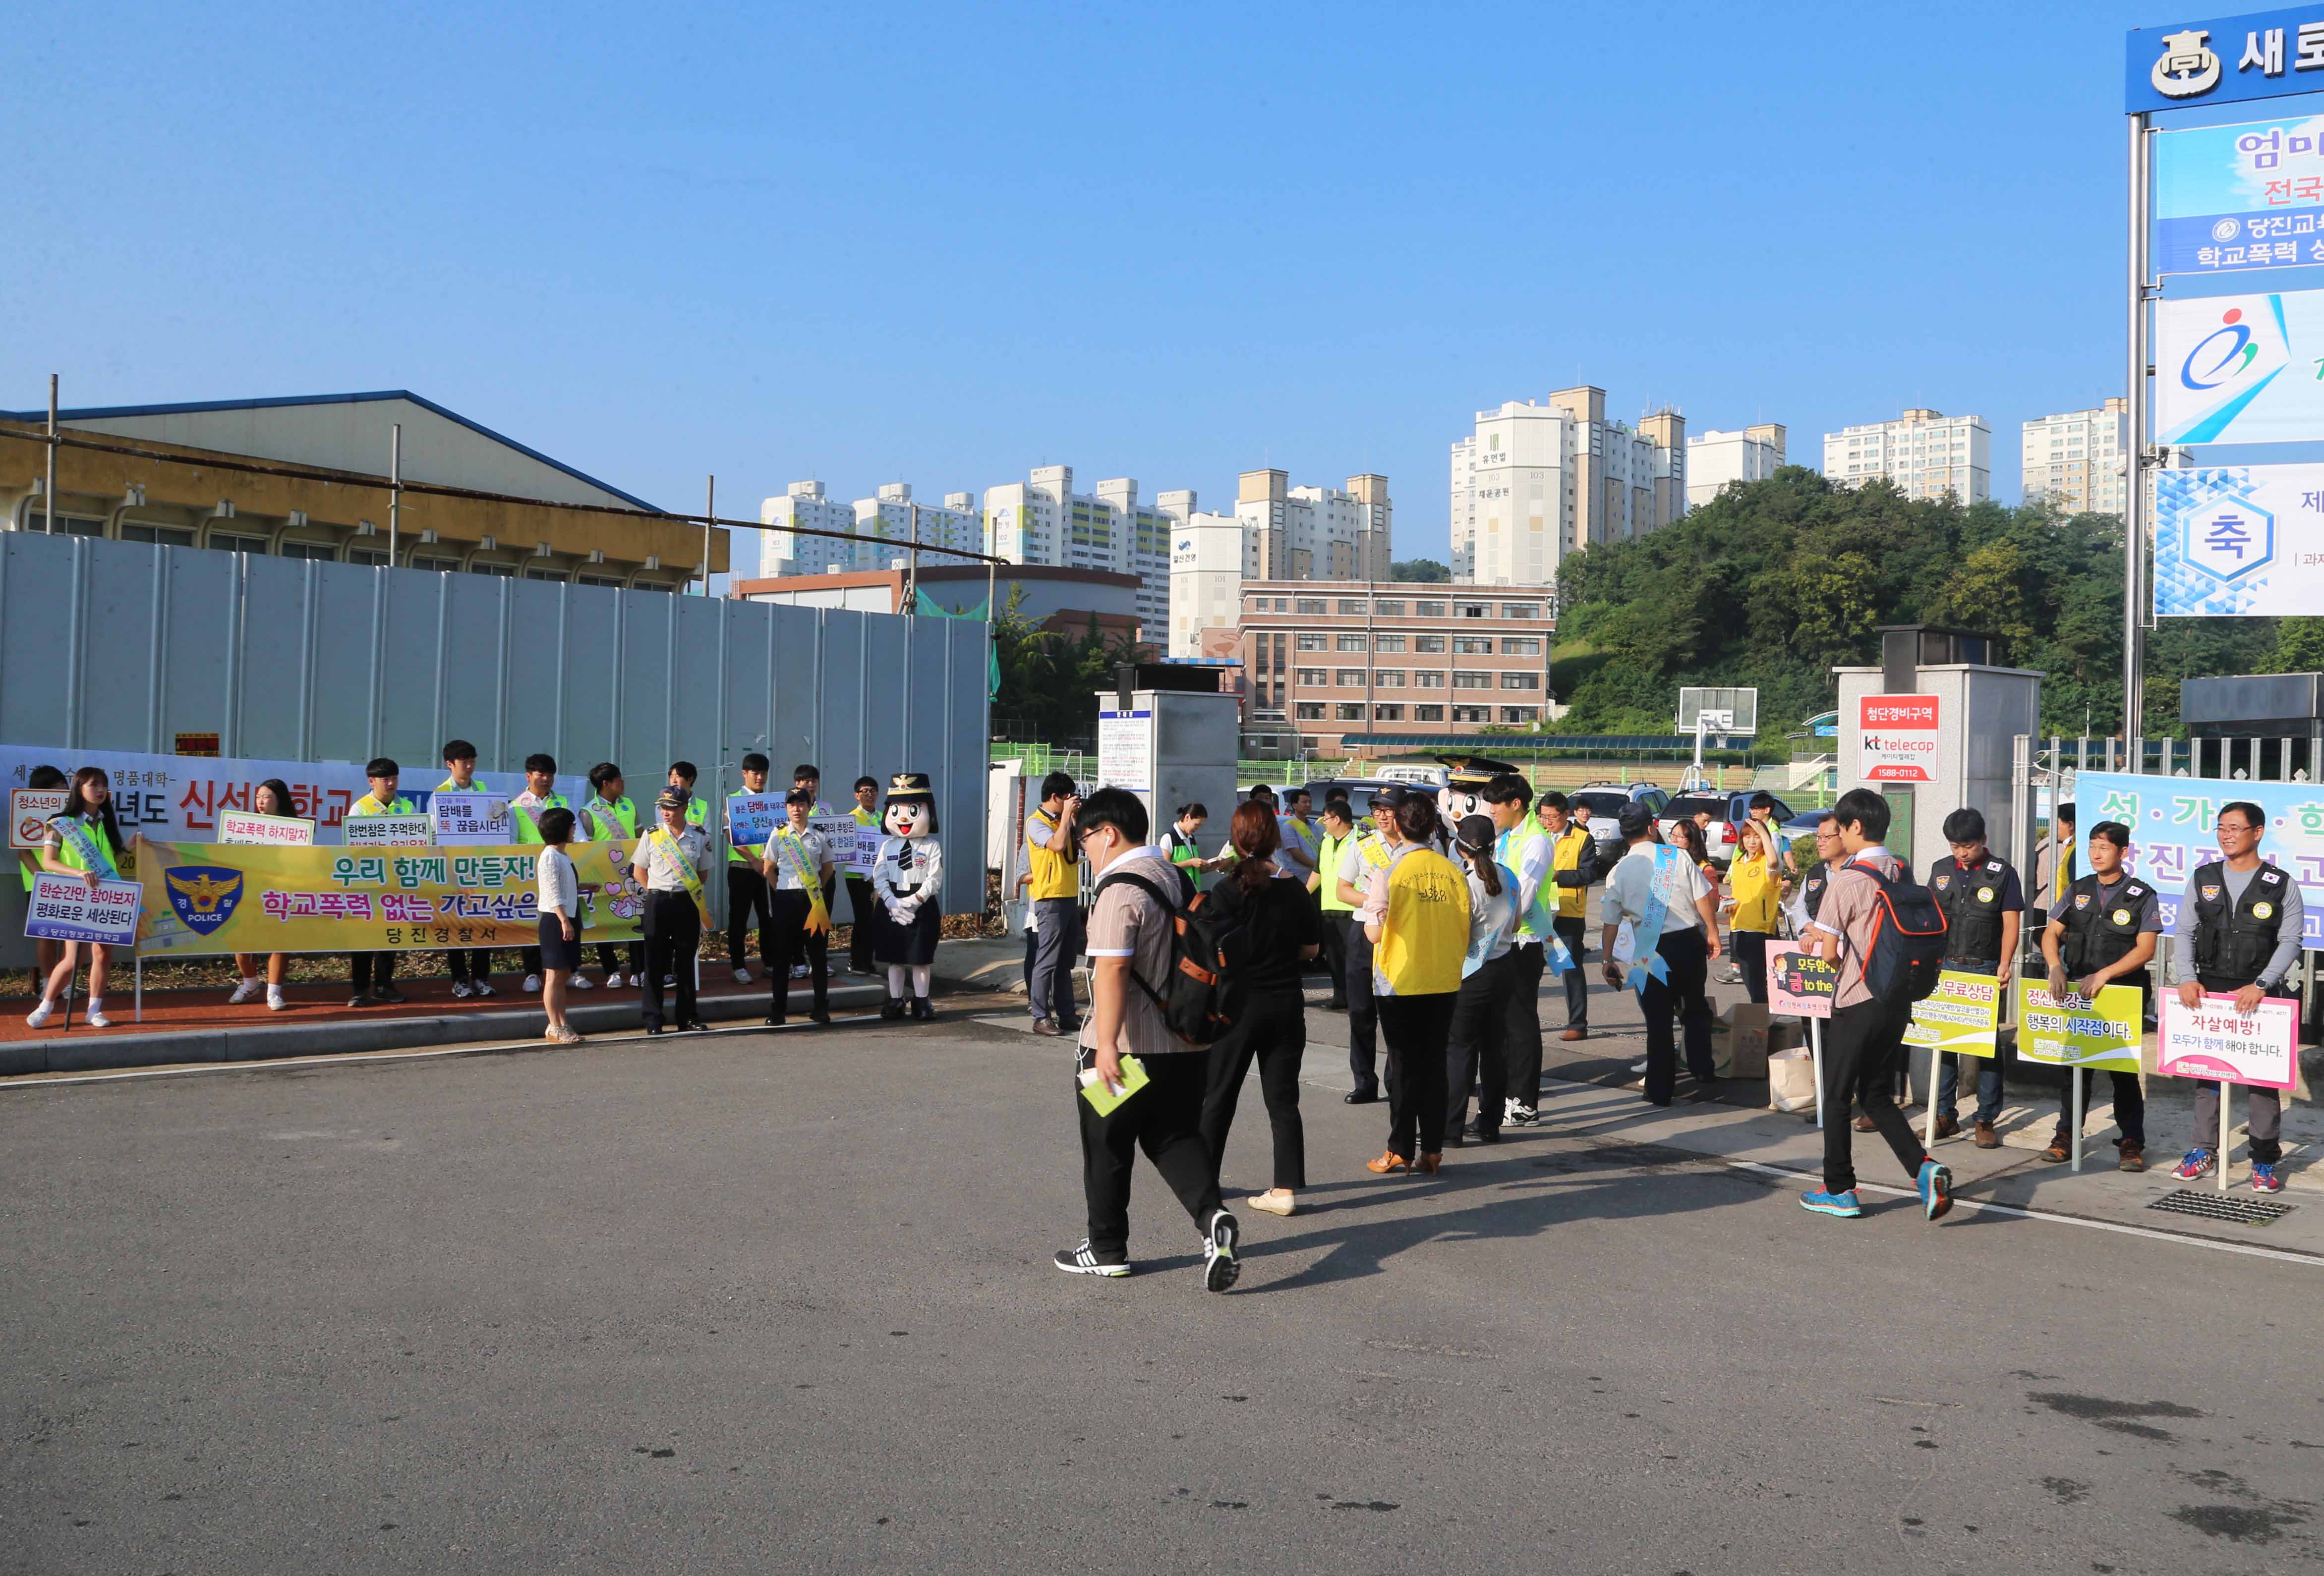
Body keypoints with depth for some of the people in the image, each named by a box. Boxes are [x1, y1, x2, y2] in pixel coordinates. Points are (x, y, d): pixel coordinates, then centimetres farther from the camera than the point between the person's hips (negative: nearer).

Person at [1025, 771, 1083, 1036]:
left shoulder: (1063, 821, 15)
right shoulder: (1036, 822, -9)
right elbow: (1058, 844, -24)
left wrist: (1078, 815, 6)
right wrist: (1067, 813, -15)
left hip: (1070, 898, 8)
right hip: (1050, 900, -8)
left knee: (1065, 962, 12)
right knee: (1047, 962, -7)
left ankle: (1066, 1014, 18)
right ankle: (1041, 1018, -4)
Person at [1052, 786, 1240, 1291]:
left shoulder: (1121, 890, -18)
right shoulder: (1174, 877, 11)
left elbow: (1112, 969, -27)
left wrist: (1107, 1044, -31)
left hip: (1125, 1046, -8)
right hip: (1185, 1044, 8)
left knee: (1107, 1150, 8)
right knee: (1176, 1137, 14)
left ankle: (1106, 1249, 19)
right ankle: (1212, 1216, -9)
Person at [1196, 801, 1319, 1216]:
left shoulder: (1227, 893, -14)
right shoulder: (1295, 892, -3)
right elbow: (1309, 949, 7)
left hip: (1238, 1007, -3)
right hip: (1286, 1007, 3)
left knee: (1218, 1097, 11)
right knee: (1283, 1100, 8)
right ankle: (1286, 1189, 6)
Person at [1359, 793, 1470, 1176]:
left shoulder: (1388, 874, -13)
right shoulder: (1452, 872, -1)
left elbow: (1375, 932, -13)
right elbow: (1465, 932, 3)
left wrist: (1368, 917, 7)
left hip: (1399, 983, -3)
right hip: (1444, 983, 3)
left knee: (1403, 1067, 5)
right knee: (1434, 1064, 11)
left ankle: (1401, 1152, 9)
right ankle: (1432, 1149, 14)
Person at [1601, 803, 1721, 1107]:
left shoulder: (1619, 872, 0)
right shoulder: (1678, 856, -3)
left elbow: (1611, 922, 2)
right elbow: (1703, 899, -4)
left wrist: (1608, 960, 10)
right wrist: (1713, 933, 9)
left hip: (1652, 950, 0)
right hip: (1689, 941, 0)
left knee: (1658, 1020, 8)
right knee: (1695, 1011, 17)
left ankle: (1660, 1090, 11)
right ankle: (1704, 1077, 11)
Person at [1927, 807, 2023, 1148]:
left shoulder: (2002, 873, -2)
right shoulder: (1941, 870, 9)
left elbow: (2011, 924, -6)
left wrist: (2004, 965, -18)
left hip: (1985, 969, -4)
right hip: (1945, 967, 4)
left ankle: (1987, 1120, 7)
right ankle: (1945, 1114, 15)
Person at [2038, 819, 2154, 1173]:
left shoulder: (2142, 897, -2)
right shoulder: (2077, 891, 10)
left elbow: (2146, 948, -9)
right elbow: (2051, 933, 6)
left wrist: (2103, 975, -19)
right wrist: (2056, 969, -13)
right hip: (2076, 992, 4)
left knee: (2123, 1070, 0)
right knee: (2074, 1064, 7)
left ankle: (2132, 1143, 9)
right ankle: (2066, 1134, 16)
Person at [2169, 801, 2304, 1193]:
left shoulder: (2281, 886, -2)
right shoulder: (2203, 879, 5)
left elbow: (2289, 941, -6)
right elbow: (2184, 932, 5)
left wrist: (2260, 986, -18)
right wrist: (2188, 977, -9)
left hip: (2258, 996, -3)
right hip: (2208, 991, 3)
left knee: (2262, 1075, -1)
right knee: (2205, 1071, 8)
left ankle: (2265, 1161, 7)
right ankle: (2205, 1151, 18)